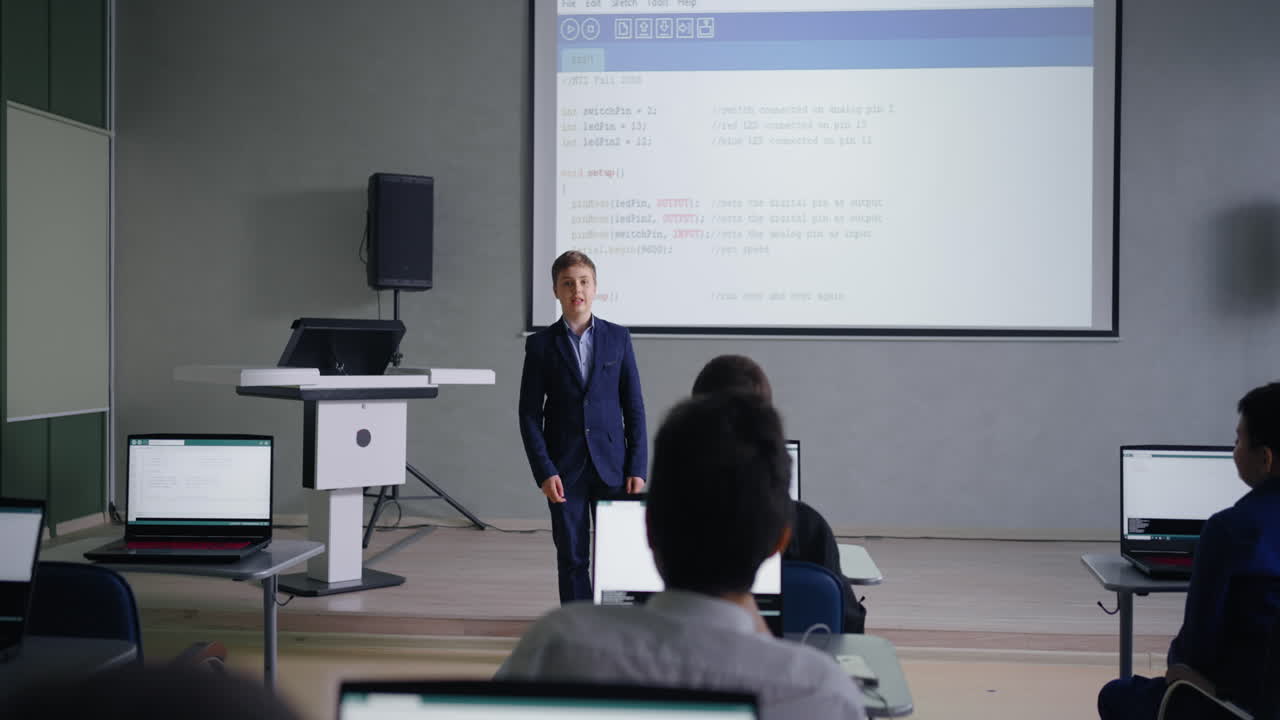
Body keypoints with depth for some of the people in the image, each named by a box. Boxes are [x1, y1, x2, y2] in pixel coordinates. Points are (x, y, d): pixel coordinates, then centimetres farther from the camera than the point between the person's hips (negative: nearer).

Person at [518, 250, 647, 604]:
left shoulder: (618, 338, 4)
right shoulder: (541, 344, 1)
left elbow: (634, 406, 5)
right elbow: (529, 413, 0)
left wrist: (637, 467, -2)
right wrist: (544, 471, -8)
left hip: (611, 465, 1)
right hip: (565, 469, -1)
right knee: (572, 558, 5)